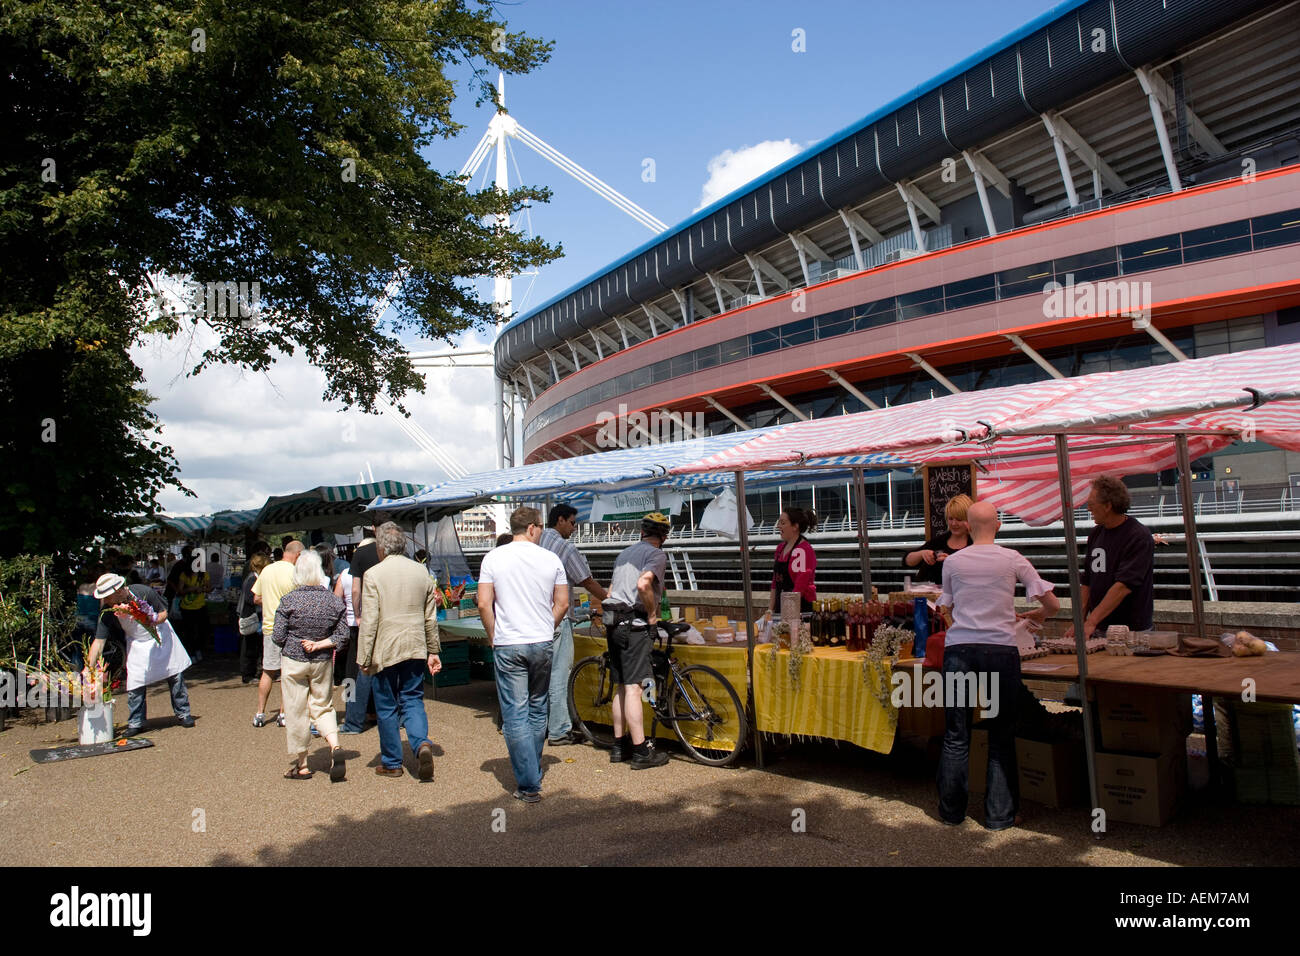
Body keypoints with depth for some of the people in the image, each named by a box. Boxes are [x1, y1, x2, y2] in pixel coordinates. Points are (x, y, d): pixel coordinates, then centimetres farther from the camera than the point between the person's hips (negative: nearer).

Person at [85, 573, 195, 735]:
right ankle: (136, 723, 7)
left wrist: (154, 622, -34)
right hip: (137, 644, 1)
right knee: (135, 685, -8)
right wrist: (90, 667, -29)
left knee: (175, 677, 5)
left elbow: (164, 612, -13)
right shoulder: (107, 612, -22)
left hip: (160, 636, -1)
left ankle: (183, 714, 19)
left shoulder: (144, 592, -28)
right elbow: (98, 641, -21)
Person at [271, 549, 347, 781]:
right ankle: (335, 747, -9)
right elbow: (342, 637, -5)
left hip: (293, 662, -2)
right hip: (323, 662, 2)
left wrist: (294, 644, 9)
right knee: (323, 706, 15)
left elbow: (278, 637, -8)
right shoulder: (334, 601, -4)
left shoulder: (289, 600, -11)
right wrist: (319, 645, -5)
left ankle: (301, 765, 17)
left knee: (296, 712, 8)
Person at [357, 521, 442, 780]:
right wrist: (433, 651, 16)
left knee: (387, 708, 9)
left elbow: (369, 621, -12)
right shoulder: (421, 572, 5)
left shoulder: (373, 575, -9)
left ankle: (391, 763, 18)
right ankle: (422, 742, -13)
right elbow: (430, 618, 9)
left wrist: (363, 658, -6)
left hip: (385, 651, -3)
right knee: (413, 700, 11)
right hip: (415, 649, 4)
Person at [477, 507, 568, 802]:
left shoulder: (494, 558, -3)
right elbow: (562, 604, 4)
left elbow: (484, 604, -7)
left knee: (515, 714, 1)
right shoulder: (551, 559, 1)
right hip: (542, 644, 2)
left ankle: (528, 785, 0)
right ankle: (533, 774, 28)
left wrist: (494, 637, 6)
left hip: (508, 645, -2)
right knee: (538, 710, 17)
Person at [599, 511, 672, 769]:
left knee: (621, 687, 14)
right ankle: (641, 752, -4)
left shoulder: (626, 552, 20)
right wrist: (652, 614, -11)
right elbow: (643, 584, -24)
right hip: (635, 624, -8)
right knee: (633, 688, -8)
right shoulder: (657, 555, -5)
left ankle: (619, 746, 21)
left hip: (613, 622, 8)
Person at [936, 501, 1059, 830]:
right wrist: (1034, 616, 28)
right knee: (1001, 736, 10)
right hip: (1000, 649, -1)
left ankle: (952, 812, 17)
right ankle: (999, 815, 16)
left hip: (958, 649, 1)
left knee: (955, 737, 9)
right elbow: (1052, 605, 5)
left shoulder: (952, 561, 4)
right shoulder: (1012, 559, 1)